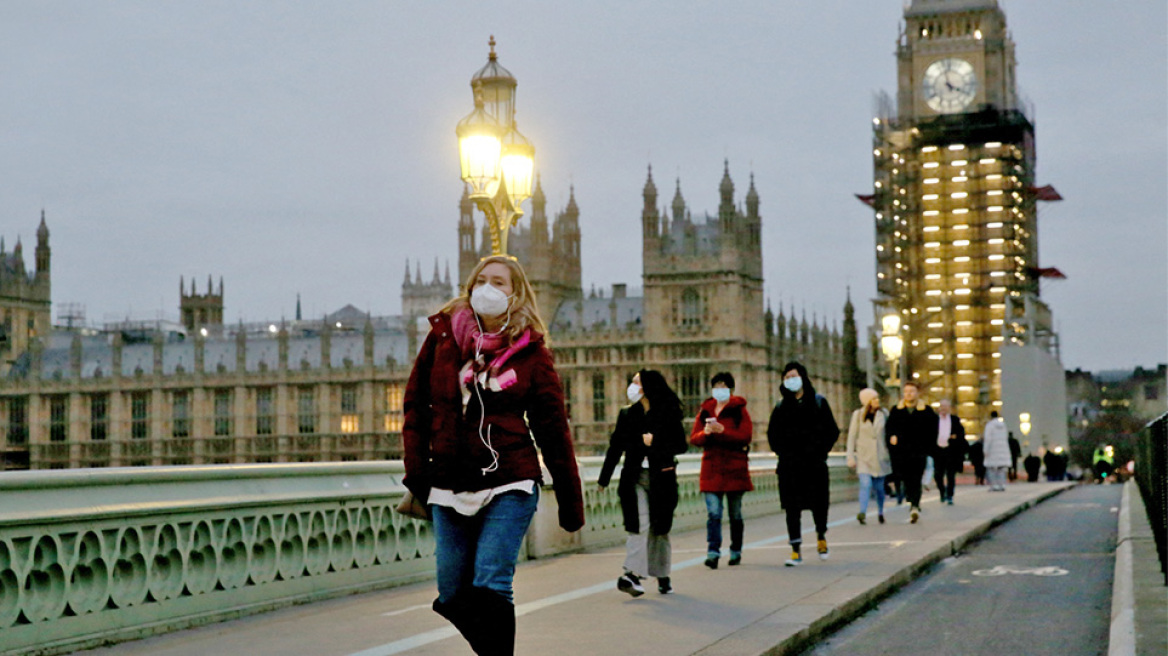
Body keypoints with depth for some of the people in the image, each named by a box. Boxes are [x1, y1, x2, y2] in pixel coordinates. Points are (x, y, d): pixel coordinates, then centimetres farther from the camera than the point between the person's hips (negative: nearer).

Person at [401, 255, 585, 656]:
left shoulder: (529, 352, 1)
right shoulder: (443, 337, 6)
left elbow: (553, 430, 3)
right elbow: (416, 407, 10)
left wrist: (570, 502, 4)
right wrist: (417, 473, 1)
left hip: (509, 486, -3)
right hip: (450, 487, 3)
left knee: (489, 589, -15)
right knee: (453, 597, 8)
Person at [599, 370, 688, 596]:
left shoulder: (668, 415, 0)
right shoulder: (628, 415, 7)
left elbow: (681, 445, -4)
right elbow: (616, 447, 10)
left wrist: (655, 442, -17)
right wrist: (604, 479, 10)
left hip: (662, 479, -1)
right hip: (635, 478, 1)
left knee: (660, 528, 9)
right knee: (639, 524, -14)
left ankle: (663, 576, 21)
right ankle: (633, 573, -24)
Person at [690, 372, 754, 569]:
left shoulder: (739, 410, 1)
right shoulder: (705, 411, 11)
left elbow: (745, 436, -12)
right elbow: (694, 439, 8)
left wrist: (722, 431, -22)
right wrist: (705, 433, -14)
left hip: (734, 469, -2)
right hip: (711, 469, 2)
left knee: (735, 513, 8)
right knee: (713, 512, -9)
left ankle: (736, 551, 21)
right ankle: (713, 553, -14)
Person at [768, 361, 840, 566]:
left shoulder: (818, 402, 4)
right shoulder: (781, 406, 10)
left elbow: (832, 431, 3)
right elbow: (772, 434, 16)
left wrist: (820, 450, -6)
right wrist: (782, 452, 2)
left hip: (815, 464, -2)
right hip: (789, 466, 2)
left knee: (819, 503, 1)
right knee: (792, 507, -2)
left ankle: (821, 536, 31)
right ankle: (796, 551, 2)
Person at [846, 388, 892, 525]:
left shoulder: (883, 414, 5)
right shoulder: (858, 414, 0)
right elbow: (852, 436, 1)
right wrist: (850, 457, -4)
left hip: (880, 456, 2)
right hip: (863, 456, -2)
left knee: (879, 487, 9)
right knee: (866, 484, -19)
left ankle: (880, 512, 28)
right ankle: (862, 513, -26)